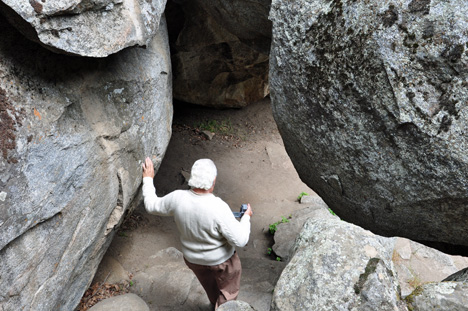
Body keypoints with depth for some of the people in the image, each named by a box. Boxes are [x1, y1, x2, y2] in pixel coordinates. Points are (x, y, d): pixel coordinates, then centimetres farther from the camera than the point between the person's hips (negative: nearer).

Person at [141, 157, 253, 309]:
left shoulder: (177, 198, -26)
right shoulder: (219, 208, -37)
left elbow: (152, 206, -6)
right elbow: (240, 240, -29)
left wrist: (148, 179, 6)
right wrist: (246, 217, -12)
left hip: (193, 258, 5)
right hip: (221, 260, -5)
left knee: (210, 285, 35)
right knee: (229, 291, 26)